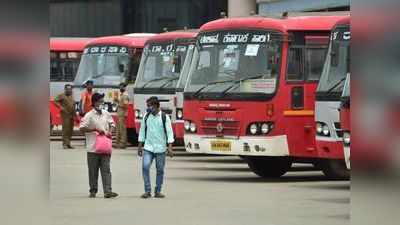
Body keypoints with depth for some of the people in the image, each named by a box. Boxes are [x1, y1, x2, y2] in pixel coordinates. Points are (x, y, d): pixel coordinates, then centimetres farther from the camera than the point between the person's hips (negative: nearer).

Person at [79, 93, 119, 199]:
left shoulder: (106, 114, 8)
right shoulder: (89, 115, -7)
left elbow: (112, 124, 21)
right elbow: (82, 128, -10)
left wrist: (110, 131, 0)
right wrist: (95, 129, -15)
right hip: (93, 148, -3)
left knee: (106, 169, -4)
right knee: (93, 171, 6)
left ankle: (108, 191, -9)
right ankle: (93, 191, 16)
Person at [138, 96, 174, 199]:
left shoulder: (164, 117, -3)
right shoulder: (146, 117, 5)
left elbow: (169, 132, -4)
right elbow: (142, 131, 12)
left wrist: (170, 147, -11)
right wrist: (140, 146, 11)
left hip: (160, 149, -2)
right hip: (148, 148, 2)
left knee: (160, 170, 4)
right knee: (145, 167, -13)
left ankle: (157, 191, 15)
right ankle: (147, 191, -8)